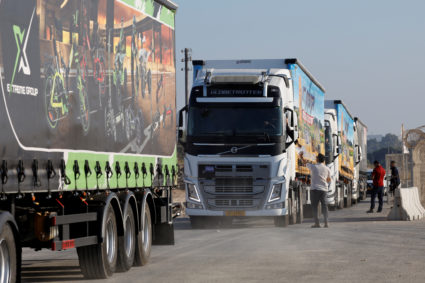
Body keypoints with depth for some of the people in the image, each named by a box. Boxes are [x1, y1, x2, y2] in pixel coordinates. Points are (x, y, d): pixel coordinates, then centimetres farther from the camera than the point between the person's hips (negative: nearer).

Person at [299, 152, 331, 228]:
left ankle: (317, 223, -4)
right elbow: (329, 180, 19)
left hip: (315, 189, -3)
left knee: (314, 206, 1)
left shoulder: (313, 166, -5)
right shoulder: (327, 169, 5)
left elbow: (304, 163, 13)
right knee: (324, 206, 6)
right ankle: (326, 223, -1)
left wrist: (301, 157, 31)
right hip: (324, 189, 3)